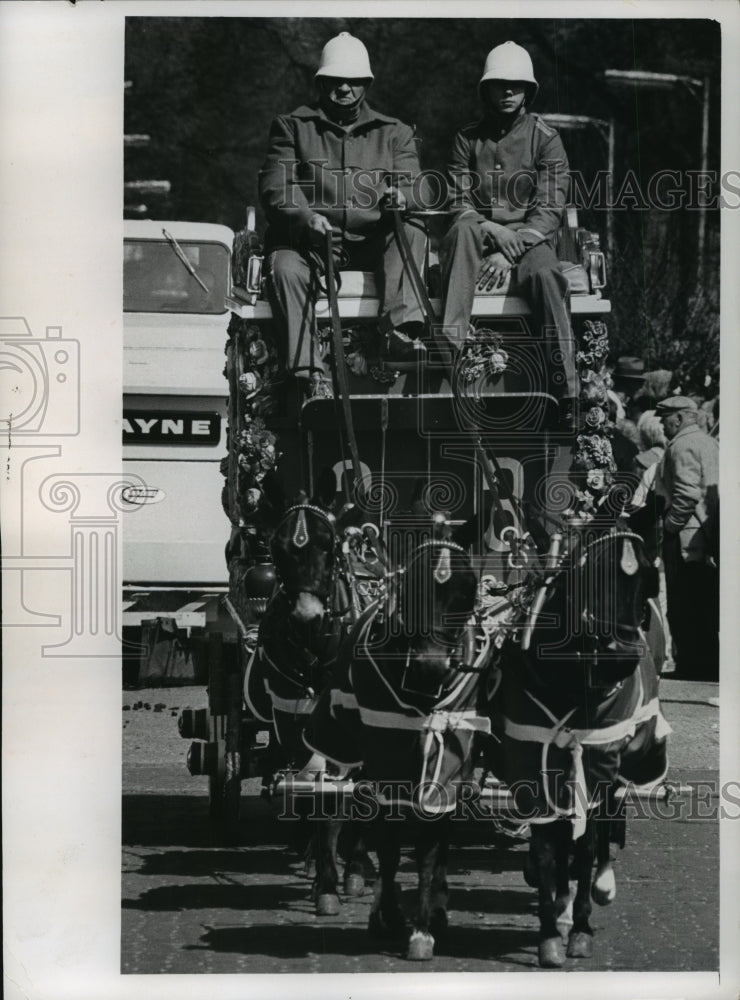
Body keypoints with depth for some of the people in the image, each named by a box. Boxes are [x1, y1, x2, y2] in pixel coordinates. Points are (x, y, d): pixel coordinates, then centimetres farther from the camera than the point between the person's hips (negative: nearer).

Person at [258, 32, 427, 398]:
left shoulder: (395, 133, 19)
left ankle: (398, 326, -44)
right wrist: (306, 216, -22)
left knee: (412, 230, -28)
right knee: (285, 267, -33)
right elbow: (275, 186, 0)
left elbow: (414, 187, 7)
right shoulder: (292, 126, 13)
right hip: (309, 238, -1)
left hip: (373, 242, 2)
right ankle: (312, 374, -41)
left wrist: (401, 196, -21)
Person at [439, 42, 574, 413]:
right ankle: (450, 346, -48)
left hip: (529, 237, -1)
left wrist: (511, 250, -19)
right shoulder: (467, 139, 11)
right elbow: (458, 203, 5)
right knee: (462, 231, -35)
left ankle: (565, 392, -41)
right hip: (479, 233, 2)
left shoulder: (545, 139, 4)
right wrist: (489, 229, -17)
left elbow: (549, 210, -4)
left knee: (543, 273, -36)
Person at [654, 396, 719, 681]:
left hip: (688, 540, -9)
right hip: (711, 539, 9)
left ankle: (691, 666, -3)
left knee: (685, 612, -4)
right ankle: (711, 667, 15)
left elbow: (688, 493, -23)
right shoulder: (710, 443, 17)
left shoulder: (682, 446, -12)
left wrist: (670, 525, -14)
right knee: (709, 610, 12)